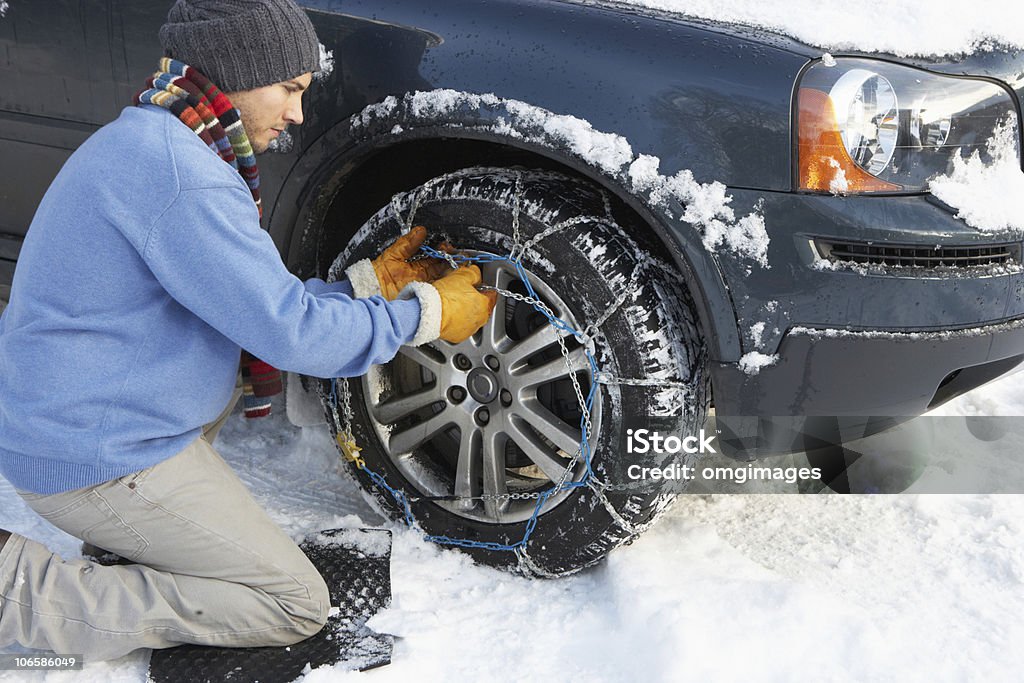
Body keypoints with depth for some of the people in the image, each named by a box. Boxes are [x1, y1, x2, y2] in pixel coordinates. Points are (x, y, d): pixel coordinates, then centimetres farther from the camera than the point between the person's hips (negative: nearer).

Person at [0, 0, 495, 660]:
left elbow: (257, 302, 14)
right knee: (298, 605, -4)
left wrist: (371, 280, 9)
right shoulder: (177, 173, -23)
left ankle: (129, 537, 15)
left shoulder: (146, 142, 11)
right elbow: (292, 331, -21)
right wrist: (427, 313, -9)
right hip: (97, 461, -10)